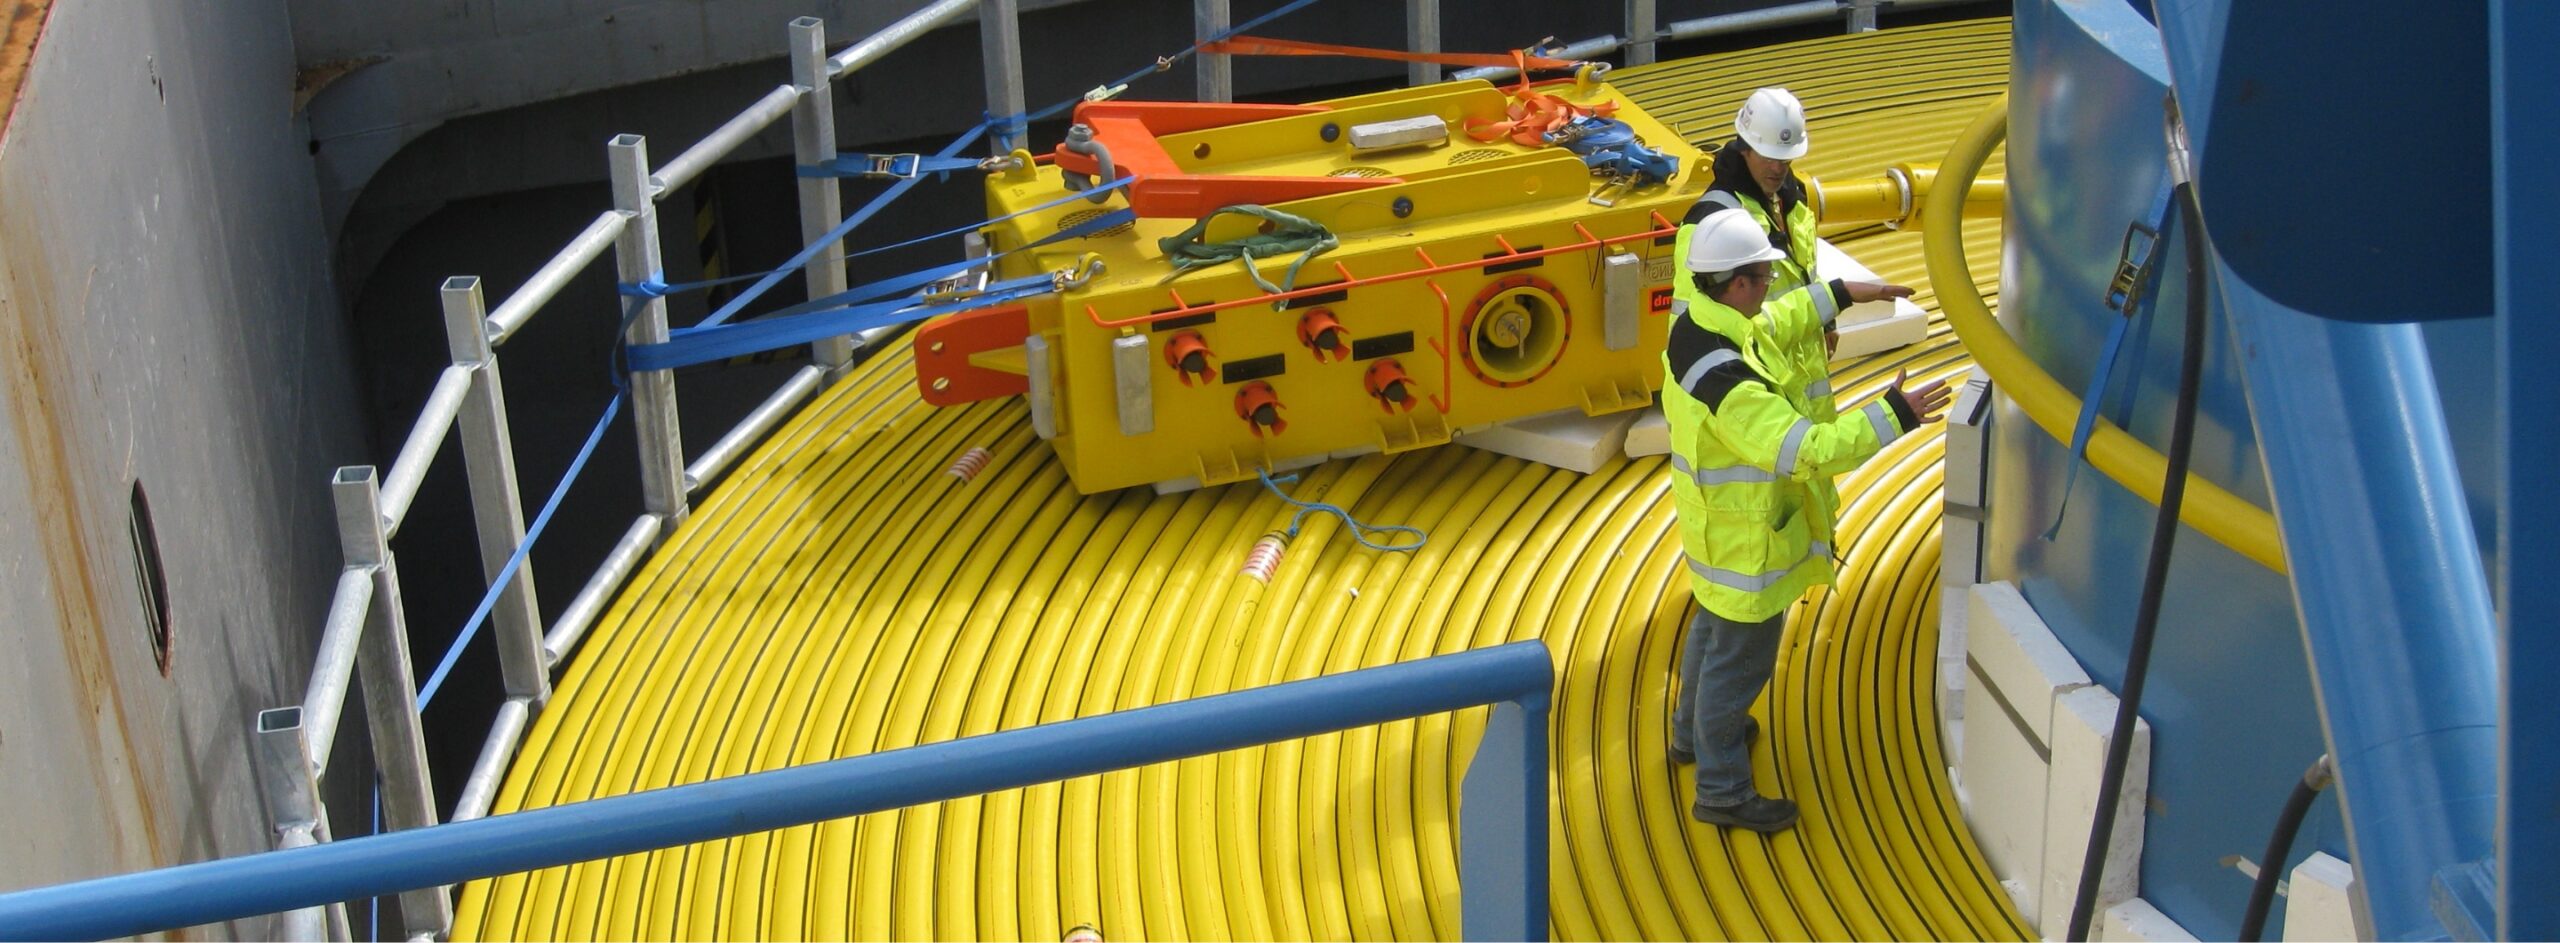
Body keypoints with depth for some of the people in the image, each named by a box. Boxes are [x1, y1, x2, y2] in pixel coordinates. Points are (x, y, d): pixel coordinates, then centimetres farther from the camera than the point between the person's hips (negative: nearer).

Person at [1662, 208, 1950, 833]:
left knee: (1714, 626, 31)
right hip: (1744, 540, -10)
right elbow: (1806, 452, -40)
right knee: (1740, 660, 7)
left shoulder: (1693, 318, -9)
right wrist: (1893, 416, -36)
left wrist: (1839, 295, 15)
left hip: (1712, 521, 10)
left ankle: (1693, 733, 53)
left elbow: (1769, 323, 13)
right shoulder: (1729, 381, -39)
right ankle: (1722, 792, 23)